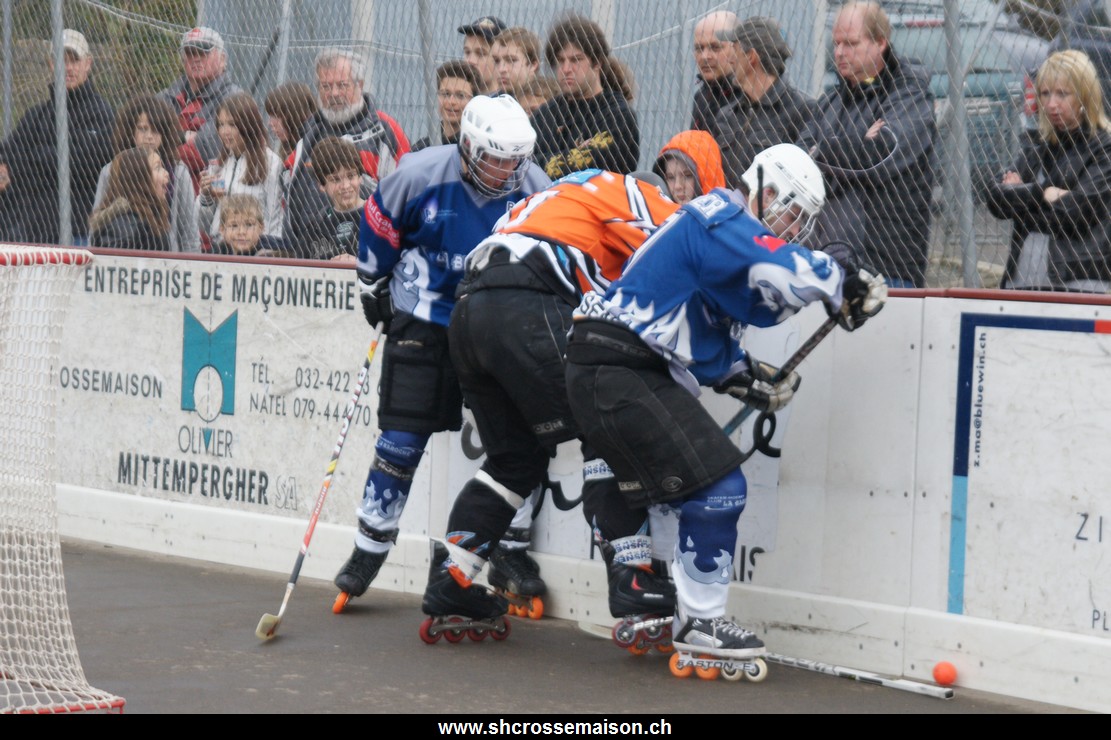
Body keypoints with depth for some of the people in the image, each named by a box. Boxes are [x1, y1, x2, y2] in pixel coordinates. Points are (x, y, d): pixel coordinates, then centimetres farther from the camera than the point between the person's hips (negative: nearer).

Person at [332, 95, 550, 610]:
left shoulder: (535, 190, -10)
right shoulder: (420, 176, -16)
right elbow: (379, 222, 2)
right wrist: (374, 285, 9)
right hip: (423, 322, -2)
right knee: (401, 442, -4)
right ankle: (367, 554, 10)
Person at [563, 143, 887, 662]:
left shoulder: (725, 232, 20)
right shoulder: (719, 223, -11)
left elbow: (708, 342, 23)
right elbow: (780, 269, -29)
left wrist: (744, 378, 11)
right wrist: (844, 287, -16)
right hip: (617, 372, -11)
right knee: (716, 486, -12)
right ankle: (699, 621, -3)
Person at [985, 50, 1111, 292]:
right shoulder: (1035, 149, 20)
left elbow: (1072, 213, -9)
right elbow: (995, 199, 7)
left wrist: (1019, 196, 2)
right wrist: (1041, 192, -8)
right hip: (1022, 281, 5)